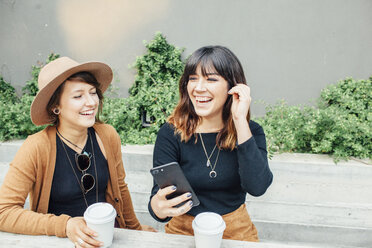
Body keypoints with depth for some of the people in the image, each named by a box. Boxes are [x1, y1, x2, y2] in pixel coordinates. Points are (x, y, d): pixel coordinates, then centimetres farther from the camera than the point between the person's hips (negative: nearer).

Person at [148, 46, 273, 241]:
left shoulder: (250, 132, -5)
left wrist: (240, 120, -22)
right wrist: (158, 207, -36)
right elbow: (159, 194, -14)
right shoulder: (171, 133, -9)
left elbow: (256, 187, -20)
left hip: (236, 231, 0)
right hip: (183, 229, 0)